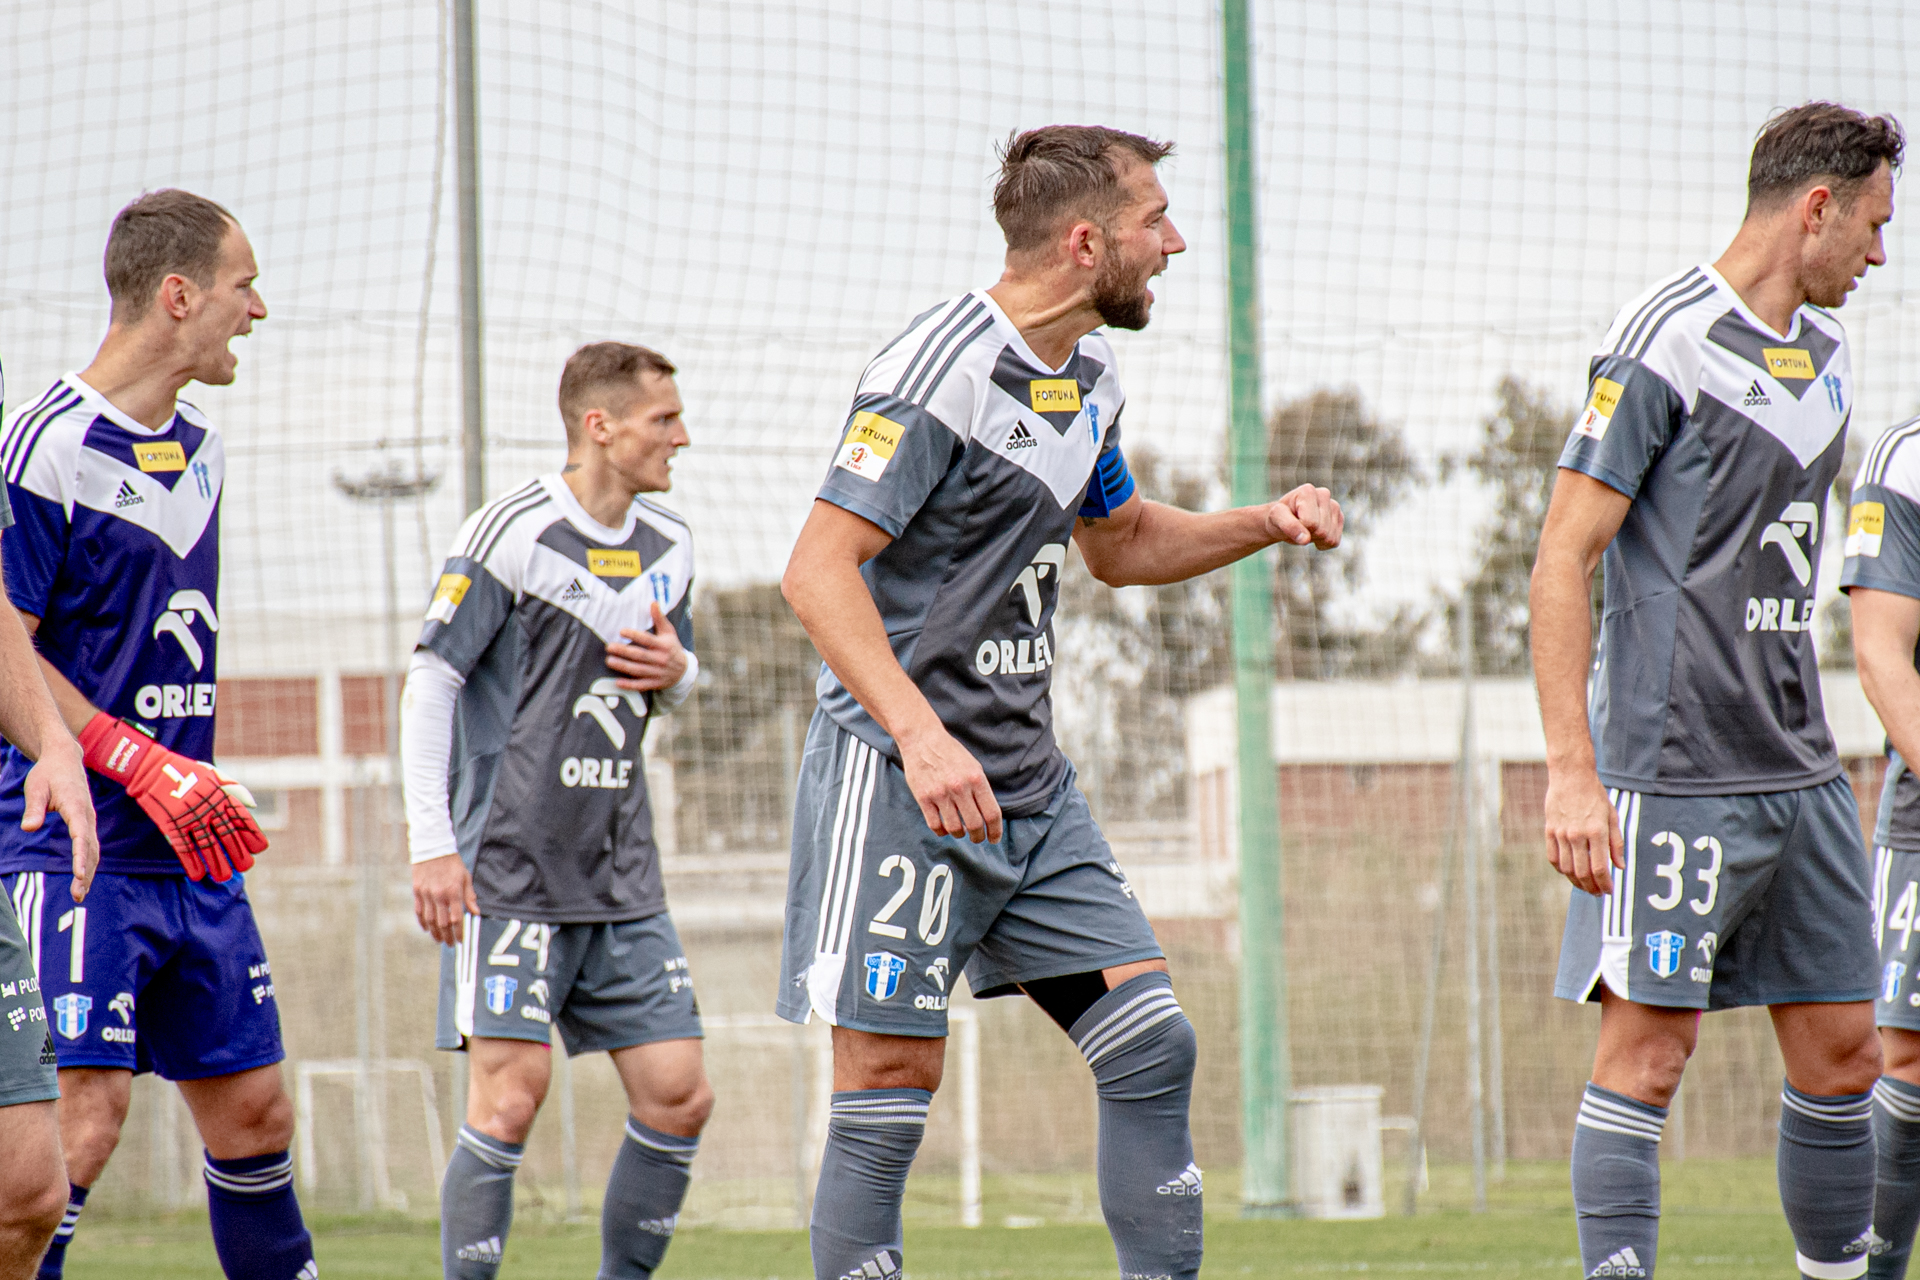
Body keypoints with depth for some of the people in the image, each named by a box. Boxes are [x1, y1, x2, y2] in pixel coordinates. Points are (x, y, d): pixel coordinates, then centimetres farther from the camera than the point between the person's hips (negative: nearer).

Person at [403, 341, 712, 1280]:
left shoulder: (668, 548, 11)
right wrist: (431, 844, -13)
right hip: (510, 872, -6)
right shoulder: (511, 535, -10)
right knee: (511, 1094, -13)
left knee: (677, 1096, 1)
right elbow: (429, 682, -8)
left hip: (622, 876, 6)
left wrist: (676, 674, -1)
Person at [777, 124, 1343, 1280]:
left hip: (1030, 783, 8)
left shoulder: (1089, 377, 13)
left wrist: (1267, 525, 13)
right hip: (901, 784, -8)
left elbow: (1119, 545, 31)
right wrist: (920, 733, -32)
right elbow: (819, 568, -21)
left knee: (1153, 1042, 2)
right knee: (892, 1078, -7)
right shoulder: (943, 372, -16)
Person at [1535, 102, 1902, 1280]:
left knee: (1842, 1048, 9)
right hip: (1674, 772, -8)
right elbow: (1564, 558, -13)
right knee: (1649, 1049, -7)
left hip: (1800, 772, 8)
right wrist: (1571, 770, -19)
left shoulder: (1825, 353, 15)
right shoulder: (1666, 345, -11)